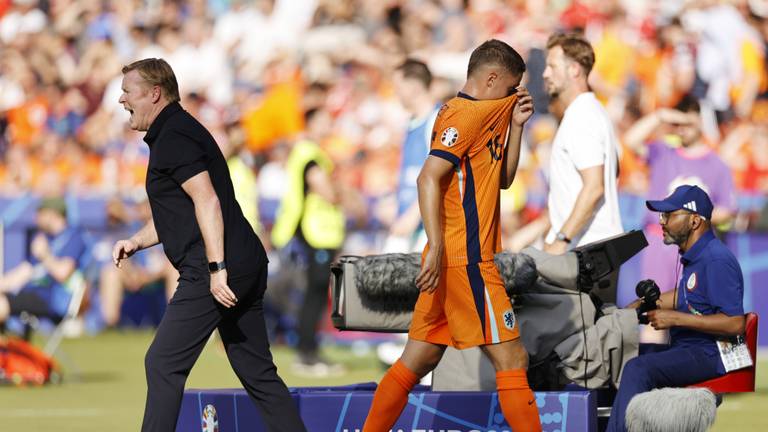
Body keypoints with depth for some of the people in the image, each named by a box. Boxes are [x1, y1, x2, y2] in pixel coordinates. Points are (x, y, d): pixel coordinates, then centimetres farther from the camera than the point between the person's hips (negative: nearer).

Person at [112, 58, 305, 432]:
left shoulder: (174, 136, -9)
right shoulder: (175, 132, 24)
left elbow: (207, 201, -20)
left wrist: (217, 267, -25)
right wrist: (136, 241, 17)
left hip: (215, 272, -10)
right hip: (246, 267, 10)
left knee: (163, 363, -6)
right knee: (256, 371, 10)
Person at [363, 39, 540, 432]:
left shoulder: (484, 114, 19)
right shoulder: (465, 113, -11)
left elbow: (502, 179, 26)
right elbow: (429, 178, -21)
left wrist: (515, 126, 13)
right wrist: (437, 247, -27)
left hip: (450, 261, 10)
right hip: (466, 261, -10)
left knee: (420, 359, 12)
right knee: (512, 359, -7)